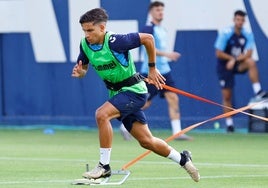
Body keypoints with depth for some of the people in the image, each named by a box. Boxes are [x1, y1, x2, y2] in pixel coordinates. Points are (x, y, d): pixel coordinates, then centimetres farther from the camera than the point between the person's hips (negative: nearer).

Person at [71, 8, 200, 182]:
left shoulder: (115, 41, -25)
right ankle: (182, 159, 33)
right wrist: (80, 72, -16)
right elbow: (83, 69, 9)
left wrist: (152, 68, -10)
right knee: (146, 141, 11)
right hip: (117, 92, 7)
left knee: (102, 114, -29)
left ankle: (104, 166, -19)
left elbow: (148, 38, -18)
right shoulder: (85, 45, -5)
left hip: (133, 90, -7)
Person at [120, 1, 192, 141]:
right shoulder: (148, 29, -12)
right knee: (145, 103, -2)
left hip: (164, 71, 8)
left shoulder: (162, 30, 14)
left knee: (173, 99, -4)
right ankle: (125, 126, 16)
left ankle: (177, 132, -7)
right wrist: (166, 54, -31)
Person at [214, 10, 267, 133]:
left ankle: (258, 91, -29)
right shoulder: (225, 34, -15)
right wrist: (232, 58, -13)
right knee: (227, 96, -1)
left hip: (238, 64, 2)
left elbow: (249, 53, -16)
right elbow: (219, 53, -15)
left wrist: (235, 59, -26)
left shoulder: (248, 35, -7)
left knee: (251, 62, -31)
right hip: (224, 66, -2)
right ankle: (229, 123, 11)